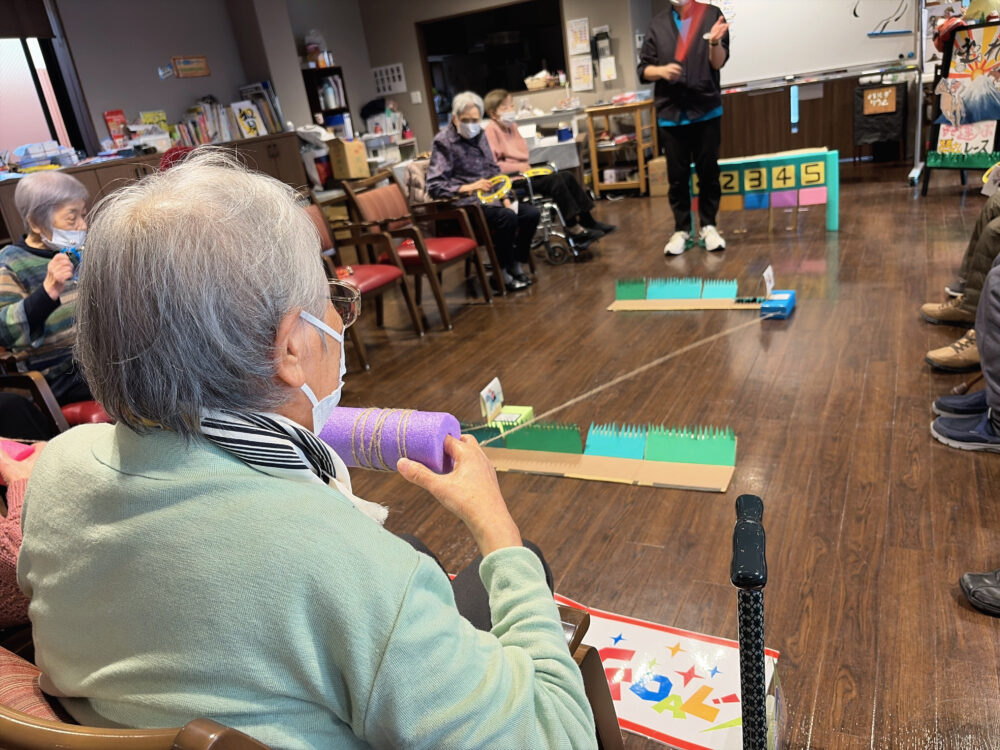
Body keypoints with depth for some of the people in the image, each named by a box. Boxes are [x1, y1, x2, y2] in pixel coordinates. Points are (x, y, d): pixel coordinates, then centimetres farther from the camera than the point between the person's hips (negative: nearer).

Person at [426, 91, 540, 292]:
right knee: (507, 217, -30)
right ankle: (502, 272, -12)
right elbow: (434, 186, -16)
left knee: (531, 213, -8)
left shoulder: (479, 135, 11)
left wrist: (504, 196, 1)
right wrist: (469, 187, -24)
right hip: (463, 202, -7)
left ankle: (516, 264, 7)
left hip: (489, 197, 7)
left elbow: (494, 170, 17)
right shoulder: (444, 142, -10)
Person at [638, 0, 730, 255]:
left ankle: (708, 226, 18)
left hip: (706, 110, -1)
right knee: (677, 175, 7)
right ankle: (681, 229, 16)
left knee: (708, 172, 6)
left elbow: (718, 62, -5)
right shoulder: (657, 25, 6)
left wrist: (715, 42, -25)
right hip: (670, 114, 1)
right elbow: (643, 69, 7)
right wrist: (661, 70, -13)